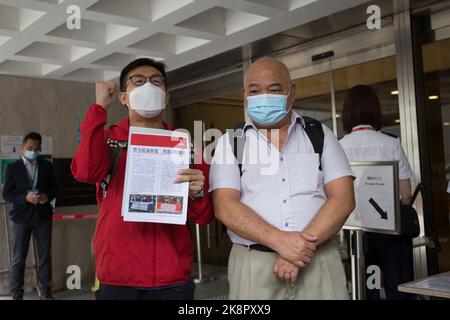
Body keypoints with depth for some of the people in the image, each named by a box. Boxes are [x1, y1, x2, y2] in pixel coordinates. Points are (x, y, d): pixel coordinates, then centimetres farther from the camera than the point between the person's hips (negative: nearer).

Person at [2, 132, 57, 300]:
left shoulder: (47, 166, 8)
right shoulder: (12, 168, 1)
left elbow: (54, 188, 9)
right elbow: (7, 194, -4)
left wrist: (47, 196, -13)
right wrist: (25, 198, -20)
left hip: (43, 215, 2)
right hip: (22, 216, -2)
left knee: (45, 255, 8)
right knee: (19, 257, 3)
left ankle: (45, 290, 19)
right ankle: (17, 294, 12)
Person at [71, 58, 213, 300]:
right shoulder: (108, 138, 3)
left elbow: (203, 217, 4)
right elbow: (86, 172, -20)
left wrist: (197, 194, -18)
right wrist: (100, 108, -14)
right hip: (116, 277, -1)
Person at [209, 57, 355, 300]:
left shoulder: (320, 135, 6)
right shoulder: (230, 142, 3)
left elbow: (343, 198, -3)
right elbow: (225, 206, -7)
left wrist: (302, 246, -15)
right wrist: (279, 240, -19)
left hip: (319, 261, 1)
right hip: (253, 265, 0)